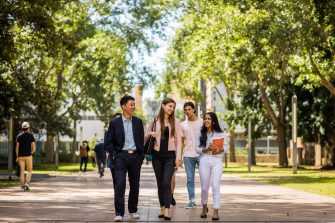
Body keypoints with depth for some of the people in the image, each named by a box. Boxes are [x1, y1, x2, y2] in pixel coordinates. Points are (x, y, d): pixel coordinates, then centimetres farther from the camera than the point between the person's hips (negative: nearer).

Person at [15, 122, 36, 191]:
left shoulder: (19, 136, 2)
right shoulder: (31, 136, -2)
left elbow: (17, 147, -1)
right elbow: (34, 148, -6)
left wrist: (17, 157, 9)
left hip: (21, 156, 2)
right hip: (28, 156, -2)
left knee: (22, 172, 6)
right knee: (29, 171, 10)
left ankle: (22, 187, 3)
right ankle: (27, 183, -10)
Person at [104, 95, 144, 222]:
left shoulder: (138, 122, 9)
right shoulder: (114, 123, 1)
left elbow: (141, 140, 13)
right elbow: (108, 142, 2)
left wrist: (141, 156, 5)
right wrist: (115, 155, -7)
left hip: (135, 156, 3)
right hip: (121, 156, -3)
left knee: (135, 185, 8)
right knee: (120, 183, -14)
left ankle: (133, 210, 23)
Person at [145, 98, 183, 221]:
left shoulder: (175, 122, 3)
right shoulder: (155, 120, 4)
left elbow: (179, 140, 1)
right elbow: (146, 135, 9)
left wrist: (178, 157, -7)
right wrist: (150, 134, -15)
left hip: (170, 155, -2)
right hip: (157, 155, 2)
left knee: (166, 182, -13)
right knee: (160, 183, 6)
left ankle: (167, 210, -17)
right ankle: (162, 208, 14)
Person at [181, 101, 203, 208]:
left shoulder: (201, 122, 3)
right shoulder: (183, 125, 10)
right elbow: (181, 141, 13)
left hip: (201, 154, -2)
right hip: (188, 155, 2)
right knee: (190, 179, 4)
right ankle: (191, 200, 9)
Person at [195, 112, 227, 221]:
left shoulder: (220, 133, 4)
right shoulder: (201, 133, 7)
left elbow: (225, 146, 4)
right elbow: (197, 148, 3)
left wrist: (219, 150, -16)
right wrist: (207, 149, -14)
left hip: (217, 161, -2)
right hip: (204, 161, 2)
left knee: (215, 186, -10)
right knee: (204, 187, 7)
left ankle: (216, 212, -10)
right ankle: (204, 207, 31)